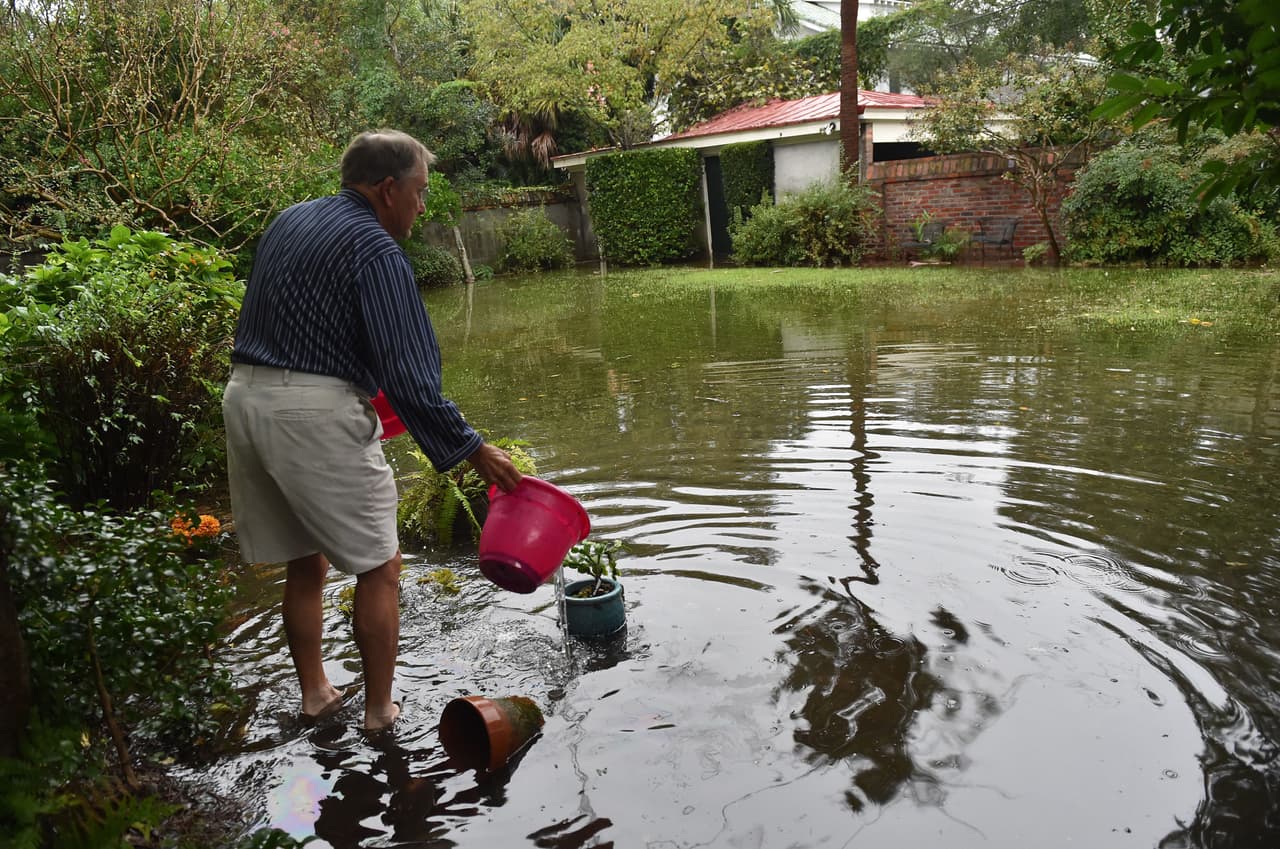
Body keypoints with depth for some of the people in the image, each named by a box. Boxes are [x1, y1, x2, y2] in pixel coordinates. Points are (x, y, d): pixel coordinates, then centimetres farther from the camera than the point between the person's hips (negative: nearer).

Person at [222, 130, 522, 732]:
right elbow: (407, 374, -18)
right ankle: (380, 711, 12)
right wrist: (472, 449, -15)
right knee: (378, 567, 4)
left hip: (245, 395, 9)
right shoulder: (375, 250, -11)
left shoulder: (289, 220, 15)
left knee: (303, 563, 19)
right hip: (315, 411, -8)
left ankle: (314, 693, 29)